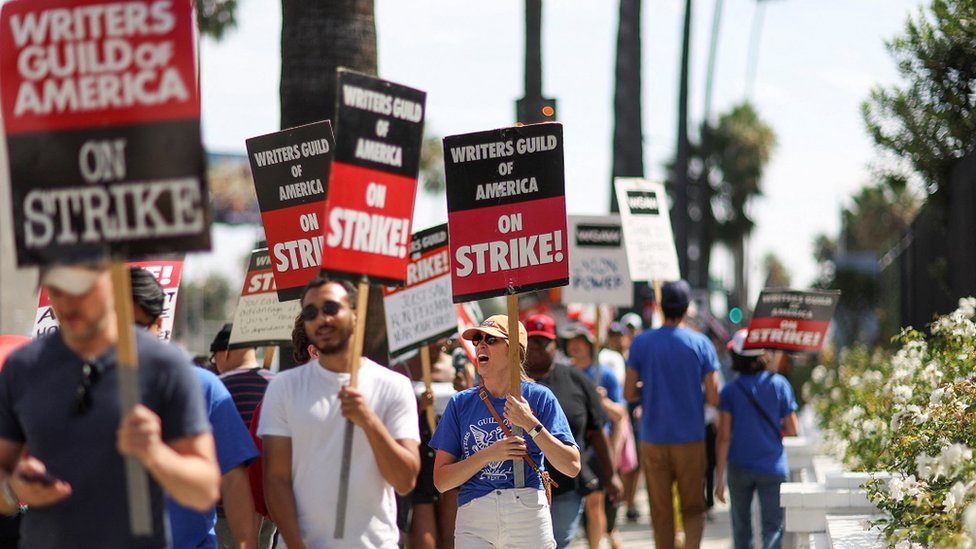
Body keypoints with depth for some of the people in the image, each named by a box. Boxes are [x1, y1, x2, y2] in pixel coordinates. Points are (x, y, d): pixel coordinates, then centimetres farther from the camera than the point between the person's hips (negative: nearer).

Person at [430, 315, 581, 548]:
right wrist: (488, 454, -10)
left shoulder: (539, 398, 3)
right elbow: (441, 481, 3)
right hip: (473, 521, 1)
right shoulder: (461, 403, 8)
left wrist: (531, 424, -14)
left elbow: (572, 466, -6)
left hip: (528, 516, -1)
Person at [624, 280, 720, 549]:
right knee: (693, 508, 9)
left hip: (653, 440, 1)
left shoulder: (641, 343, -2)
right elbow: (713, 397, -7)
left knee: (661, 514, 9)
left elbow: (629, 393, -2)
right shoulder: (700, 344, -5)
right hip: (690, 440, -1)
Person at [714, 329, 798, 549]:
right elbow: (791, 429, -1)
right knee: (773, 527, -2)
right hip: (773, 466, -1)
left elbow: (724, 437, -8)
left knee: (741, 525, 17)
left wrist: (719, 477, -5)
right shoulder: (779, 384, -4)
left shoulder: (730, 391, -4)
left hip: (739, 467, 1)